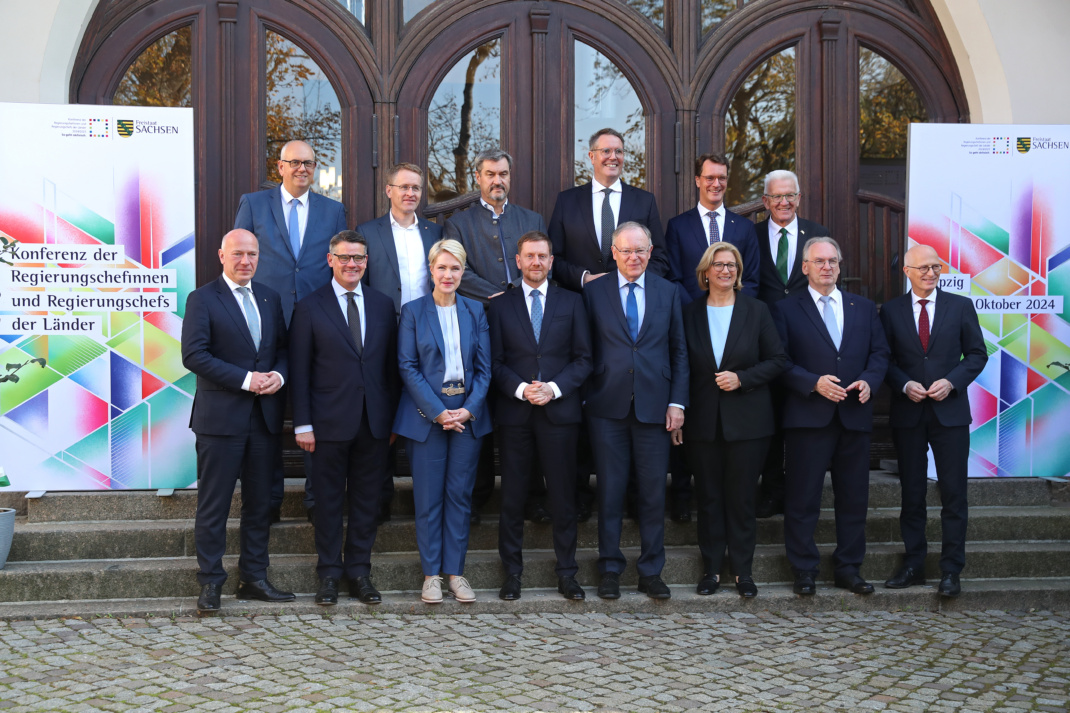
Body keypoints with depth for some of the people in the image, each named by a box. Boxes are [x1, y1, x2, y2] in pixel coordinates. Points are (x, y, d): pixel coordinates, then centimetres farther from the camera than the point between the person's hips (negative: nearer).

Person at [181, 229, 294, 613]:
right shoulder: (202, 299, -4)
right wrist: (246, 379, -17)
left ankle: (254, 578, 21)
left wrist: (278, 375, -6)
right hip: (221, 417, -5)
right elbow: (194, 355, -13)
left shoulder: (270, 298, 14)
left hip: (265, 416, 6)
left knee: (260, 501, 11)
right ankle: (210, 583, 9)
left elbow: (283, 347, 17)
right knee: (213, 504, 0)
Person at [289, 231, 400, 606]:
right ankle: (329, 574, 16)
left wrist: (394, 419, 6)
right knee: (329, 500, 5)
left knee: (366, 500, 9)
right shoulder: (310, 307, 0)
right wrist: (303, 424, -7)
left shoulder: (383, 305, 10)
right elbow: (299, 370, -1)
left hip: (374, 421, 3)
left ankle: (359, 572, 19)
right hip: (331, 421, -3)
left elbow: (392, 365, 10)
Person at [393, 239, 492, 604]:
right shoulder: (413, 311, 0)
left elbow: (484, 366, 6)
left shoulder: (475, 311, 8)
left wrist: (469, 409, -9)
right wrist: (437, 411, -13)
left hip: (468, 415, 2)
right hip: (426, 414, -2)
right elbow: (407, 366, -5)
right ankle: (431, 573, 11)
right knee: (428, 496, 1)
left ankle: (455, 571, 14)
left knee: (460, 494, 6)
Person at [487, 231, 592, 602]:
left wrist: (554, 388, -10)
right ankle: (512, 573, 14)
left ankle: (567, 573, 14)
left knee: (563, 495, 3)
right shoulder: (500, 306, 8)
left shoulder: (571, 302, 9)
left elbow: (583, 359, 5)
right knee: (512, 497, 4)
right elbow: (495, 362, 4)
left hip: (559, 410, 0)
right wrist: (521, 389, -13)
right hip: (515, 413, 0)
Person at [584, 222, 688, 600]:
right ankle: (610, 569, 16)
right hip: (608, 407, -1)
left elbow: (679, 351, 7)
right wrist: (585, 397, -4)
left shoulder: (667, 292, 8)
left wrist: (677, 401, 0)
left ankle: (651, 571, 16)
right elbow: (586, 351, 3)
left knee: (654, 491, 5)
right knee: (610, 489, 5)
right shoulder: (594, 292, 4)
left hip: (654, 406, 1)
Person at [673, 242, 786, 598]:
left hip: (747, 420, -1)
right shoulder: (690, 314, 5)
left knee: (742, 497, 2)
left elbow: (778, 360, 2)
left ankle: (743, 570, 12)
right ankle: (711, 568, 15)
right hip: (703, 421, 1)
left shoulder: (757, 311, 3)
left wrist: (742, 378, -12)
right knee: (708, 497, 5)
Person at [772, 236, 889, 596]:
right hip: (808, 416, -3)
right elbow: (781, 361, -4)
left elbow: (879, 353, 12)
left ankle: (849, 569, 20)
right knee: (802, 498, 0)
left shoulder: (864, 308, 14)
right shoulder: (787, 309, 3)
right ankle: (804, 571, 10)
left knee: (854, 498, 9)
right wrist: (814, 383, -16)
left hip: (855, 416, 3)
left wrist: (869, 380, -7)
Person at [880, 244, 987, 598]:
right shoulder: (891, 311, 5)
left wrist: (951, 382, -11)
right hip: (908, 413, 1)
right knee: (912, 493, 8)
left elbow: (977, 354, 4)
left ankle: (951, 571, 6)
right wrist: (904, 385, -11)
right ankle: (913, 566, 18)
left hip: (950, 412, -1)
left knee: (953, 493, -1)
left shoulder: (961, 306, 4)